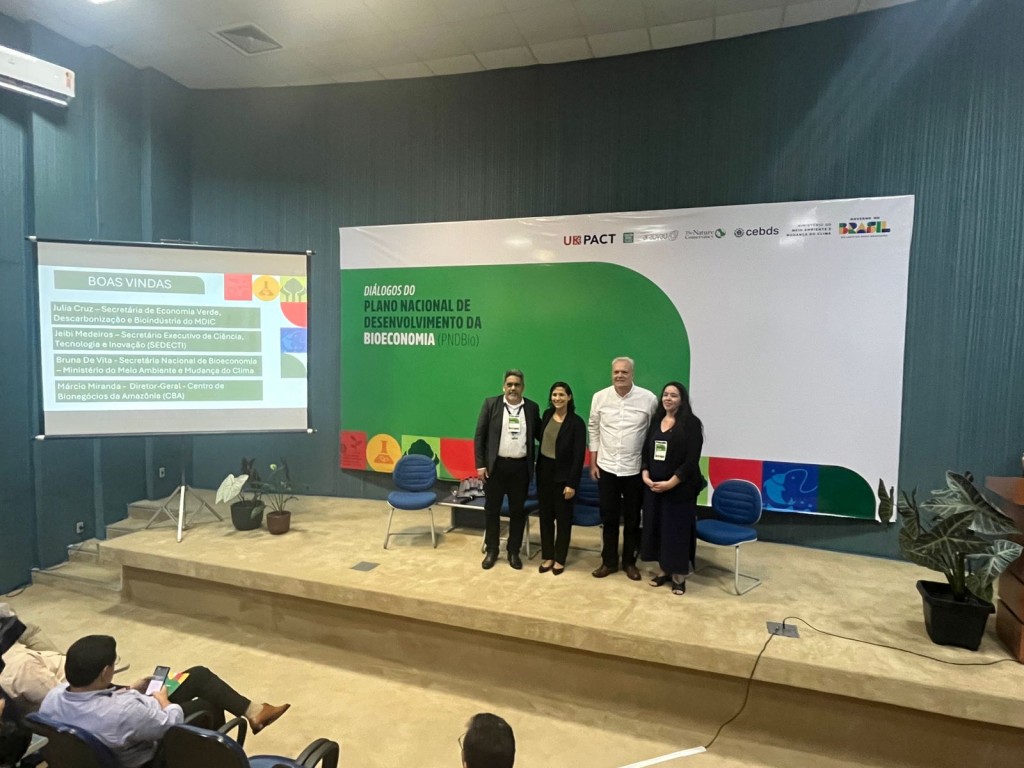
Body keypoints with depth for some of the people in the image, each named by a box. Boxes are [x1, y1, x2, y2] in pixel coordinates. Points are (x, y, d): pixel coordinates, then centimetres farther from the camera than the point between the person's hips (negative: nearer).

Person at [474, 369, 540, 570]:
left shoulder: (532, 408, 4)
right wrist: (480, 464, -5)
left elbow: (538, 435, 8)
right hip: (495, 465, -1)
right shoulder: (491, 404, -1)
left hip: (520, 467, 1)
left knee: (518, 511, 9)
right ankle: (491, 550, 25)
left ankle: (514, 552, 24)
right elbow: (479, 435, -1)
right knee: (492, 510, 9)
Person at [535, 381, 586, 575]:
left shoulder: (576, 422, -13)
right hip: (544, 471, 5)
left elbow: (579, 455, -13)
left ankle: (560, 559, 23)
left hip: (563, 475, -5)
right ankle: (547, 556, 25)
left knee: (563, 517, 9)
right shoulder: (547, 415, 3)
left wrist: (572, 483, -15)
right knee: (545, 515, 12)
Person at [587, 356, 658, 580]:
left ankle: (629, 562, 28)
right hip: (606, 468, 1)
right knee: (609, 517, 11)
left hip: (635, 469, -1)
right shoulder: (600, 397, -3)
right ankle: (609, 561, 26)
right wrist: (593, 463, 5)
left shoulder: (648, 399, -9)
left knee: (632, 519, 12)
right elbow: (594, 430, 5)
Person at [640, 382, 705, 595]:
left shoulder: (691, 423, -7)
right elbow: (646, 451, 10)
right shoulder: (655, 421, 9)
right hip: (654, 486, 5)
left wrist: (671, 482, -18)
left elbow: (692, 459, -13)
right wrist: (645, 474, -6)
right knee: (656, 528, 10)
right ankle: (663, 570, 26)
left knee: (678, 530, 2)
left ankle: (679, 576, 16)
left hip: (680, 488, -5)